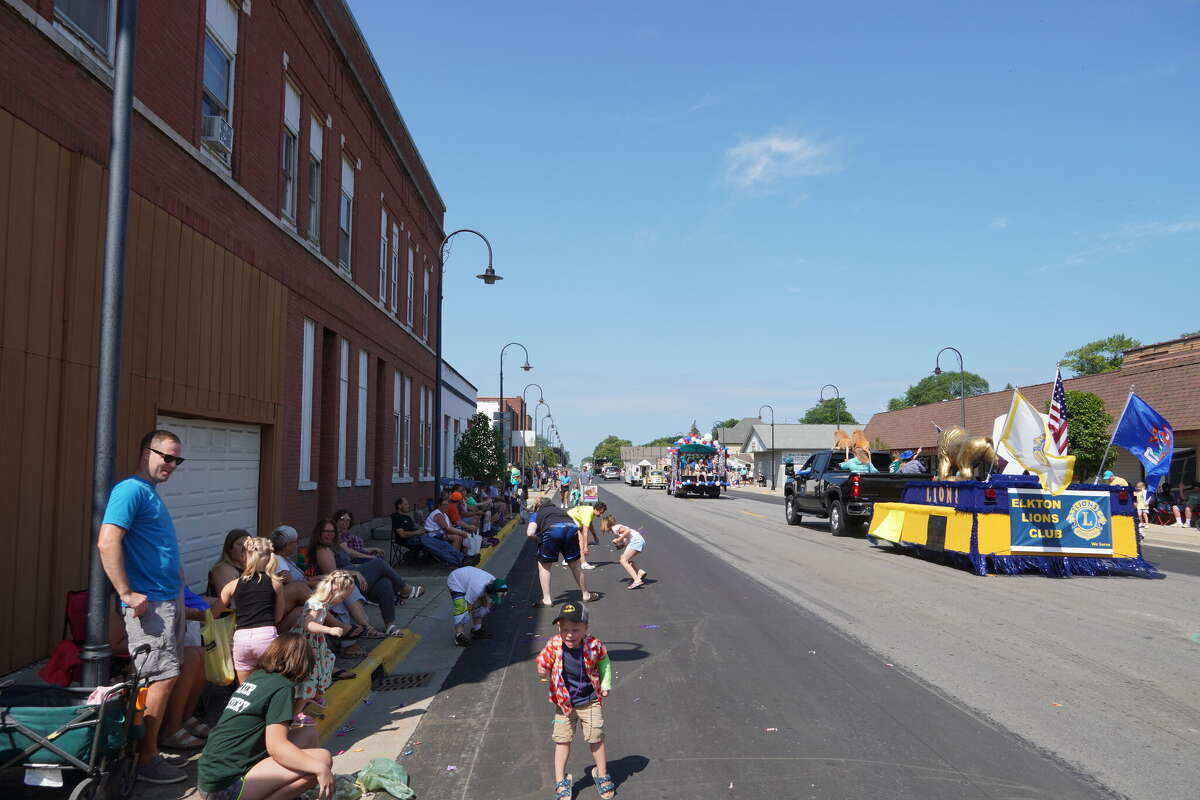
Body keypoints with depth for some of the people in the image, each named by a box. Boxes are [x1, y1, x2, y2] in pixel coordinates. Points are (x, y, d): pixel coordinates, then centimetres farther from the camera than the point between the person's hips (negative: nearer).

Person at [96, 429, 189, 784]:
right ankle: (146, 759, 3)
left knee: (166, 676, 14)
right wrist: (127, 594, -23)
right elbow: (107, 543, -23)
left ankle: (166, 736, 23)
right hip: (149, 601, -9)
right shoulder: (130, 490, -13)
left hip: (170, 598, 9)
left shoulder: (151, 493, 16)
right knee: (162, 677, -7)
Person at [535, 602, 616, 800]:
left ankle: (602, 776, 34)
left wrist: (606, 684, -1)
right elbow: (543, 662, -11)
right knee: (562, 741, 8)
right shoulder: (554, 646, -22)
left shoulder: (594, 645, -20)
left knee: (596, 739, 12)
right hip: (563, 703, 0)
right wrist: (543, 673, -30)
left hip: (590, 702, 0)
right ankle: (561, 782, 25)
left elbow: (604, 661, 0)